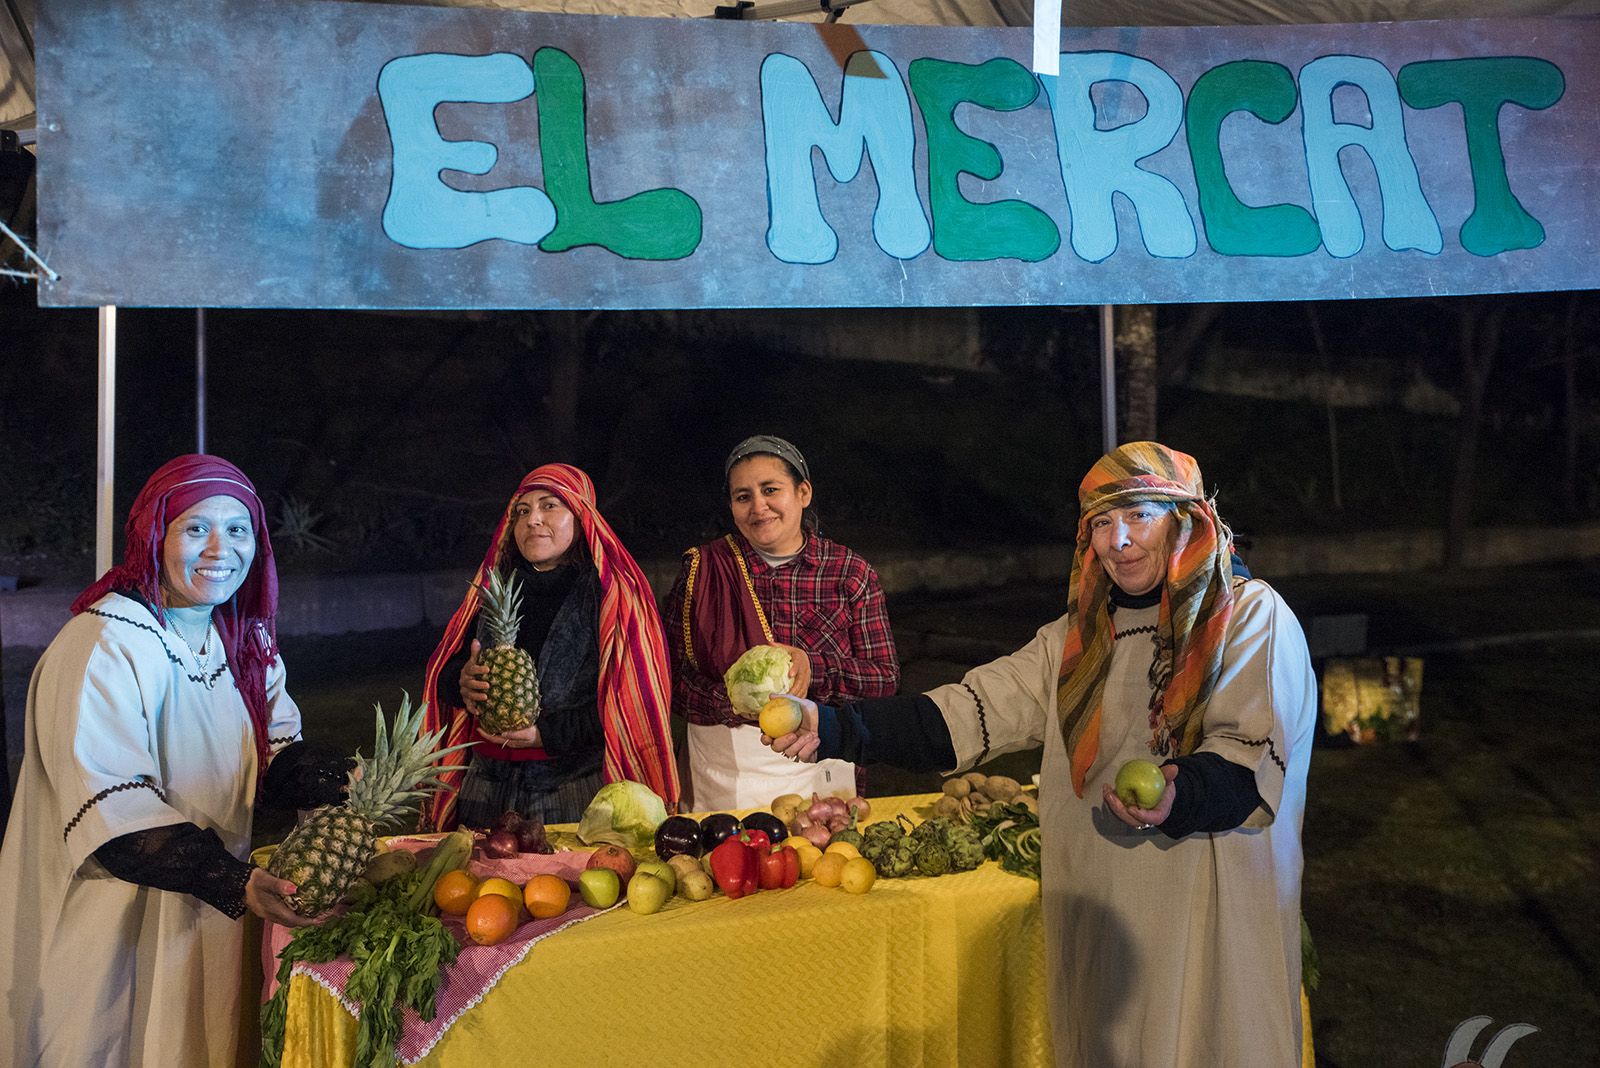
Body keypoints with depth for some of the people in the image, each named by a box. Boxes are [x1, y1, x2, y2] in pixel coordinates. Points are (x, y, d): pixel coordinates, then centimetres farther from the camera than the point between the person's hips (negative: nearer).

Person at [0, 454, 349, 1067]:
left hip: (218, 909, 7)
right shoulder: (103, 647, -22)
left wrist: (345, 789, -17)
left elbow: (277, 753, 5)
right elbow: (113, 810, -27)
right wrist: (236, 883, -36)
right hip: (116, 919, -7)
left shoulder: (245, 638, 4)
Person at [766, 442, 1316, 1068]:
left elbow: (1254, 758, -14)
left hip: (1210, 914, -4)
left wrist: (1179, 796, -35)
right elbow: (974, 712, 3)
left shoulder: (1250, 616, -4)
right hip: (1095, 915, 4)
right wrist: (835, 729, -8)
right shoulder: (1079, 638, 11)